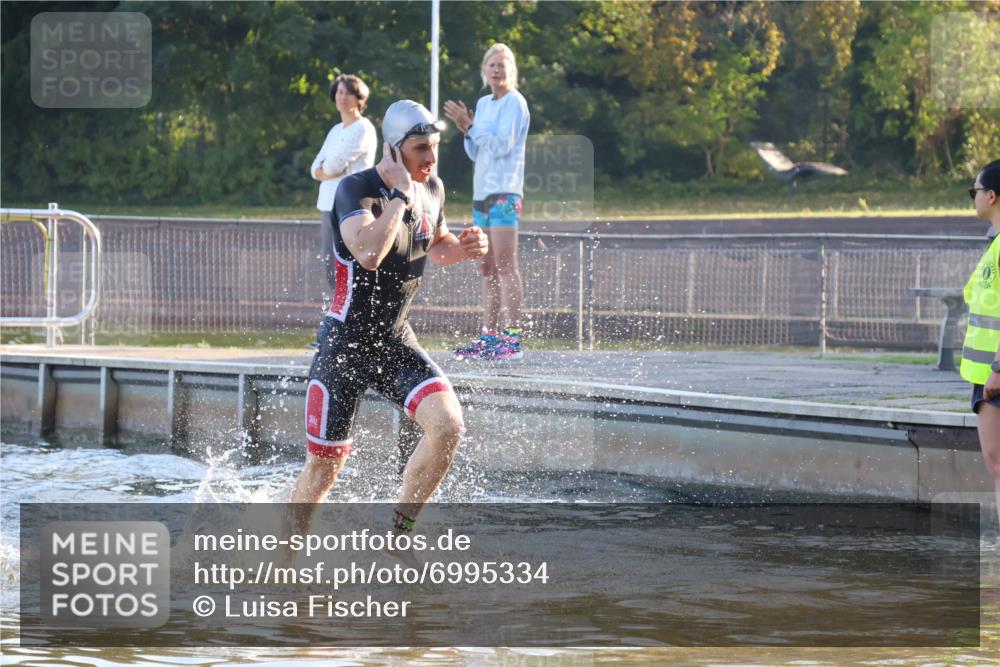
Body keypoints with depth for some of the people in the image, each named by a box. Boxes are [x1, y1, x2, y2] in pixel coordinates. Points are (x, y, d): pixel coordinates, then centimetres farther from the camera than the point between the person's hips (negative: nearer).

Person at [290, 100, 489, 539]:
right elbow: (369, 253, -38)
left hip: (396, 343, 5)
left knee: (448, 426, -18)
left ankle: (399, 535, -1)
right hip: (344, 346, -5)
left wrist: (464, 248, 0)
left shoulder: (432, 189, 2)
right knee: (324, 467, 3)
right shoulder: (356, 190, -19)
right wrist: (399, 195, -29)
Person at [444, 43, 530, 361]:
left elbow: (502, 144, -15)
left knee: (505, 265, -12)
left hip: (505, 193, -8)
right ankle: (489, 335, 9)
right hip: (482, 192, 8)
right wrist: (467, 130, 3)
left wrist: (470, 126, -12)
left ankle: (513, 337, -14)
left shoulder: (514, 102, -5)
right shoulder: (483, 104, 18)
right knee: (487, 268, 7)